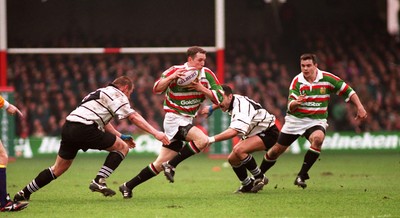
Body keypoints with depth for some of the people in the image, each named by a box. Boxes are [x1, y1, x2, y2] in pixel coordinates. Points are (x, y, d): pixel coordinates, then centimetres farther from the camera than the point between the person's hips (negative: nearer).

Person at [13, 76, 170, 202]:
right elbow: (133, 117, -5)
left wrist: (121, 137, 34)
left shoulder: (102, 92, 32)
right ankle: (99, 181, -4)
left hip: (68, 127, 9)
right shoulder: (118, 94, 5)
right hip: (84, 128, -9)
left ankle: (24, 193, 21)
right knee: (122, 147, 4)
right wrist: (155, 133, -6)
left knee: (58, 169, 20)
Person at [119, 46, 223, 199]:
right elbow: (156, 89, -13)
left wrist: (202, 88, -16)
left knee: (161, 163, 6)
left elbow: (219, 98, -2)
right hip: (174, 119, -6)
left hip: (187, 121, 6)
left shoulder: (206, 74, 1)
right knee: (202, 140, -29)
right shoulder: (176, 71, -10)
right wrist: (171, 77, -28)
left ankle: (128, 186, 16)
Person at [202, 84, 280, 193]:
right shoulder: (232, 100, -2)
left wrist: (211, 139, -51)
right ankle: (248, 185, 14)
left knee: (239, 150, -32)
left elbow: (234, 131, -46)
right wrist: (211, 108, 22)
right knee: (232, 158, 1)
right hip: (252, 134, 10)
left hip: (268, 133, -10)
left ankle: (260, 178, -15)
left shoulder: (241, 107, -32)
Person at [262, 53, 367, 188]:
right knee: (276, 150, 3)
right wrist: (296, 103, -37)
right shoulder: (297, 81, -8)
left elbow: (348, 91, -2)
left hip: (316, 120, -1)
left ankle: (302, 175, -25)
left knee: (318, 139, -35)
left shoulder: (327, 78, -9)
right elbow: (290, 107, -14)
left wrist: (360, 107, -11)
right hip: (295, 120, 1)